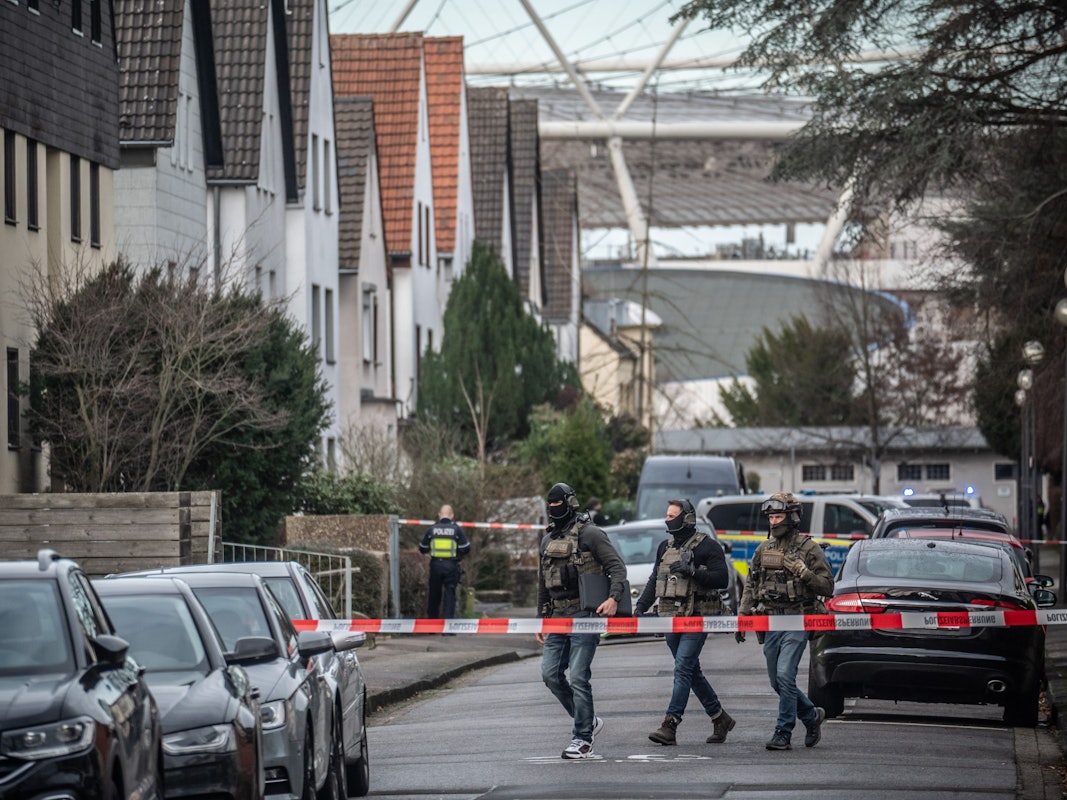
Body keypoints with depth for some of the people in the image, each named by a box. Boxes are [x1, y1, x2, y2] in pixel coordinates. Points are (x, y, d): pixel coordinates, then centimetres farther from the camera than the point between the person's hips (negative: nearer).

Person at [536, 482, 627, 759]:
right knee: (550, 673, 2)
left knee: (578, 677, -10)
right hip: (557, 617, 7)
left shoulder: (590, 534, -5)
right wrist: (541, 618, 23)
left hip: (584, 615, -7)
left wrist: (614, 597, -25)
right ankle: (587, 720, 19)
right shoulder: (548, 539, 17)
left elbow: (617, 567, -9)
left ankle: (583, 740, -4)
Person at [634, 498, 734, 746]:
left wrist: (692, 572, -21)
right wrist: (641, 606, 12)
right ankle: (720, 719, 24)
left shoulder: (707, 546, -5)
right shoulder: (665, 547, 16)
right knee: (691, 671, 12)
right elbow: (655, 580, 23)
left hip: (697, 616, -8)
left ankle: (670, 725, -19)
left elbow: (722, 579, -12)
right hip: (671, 617, 8)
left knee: (683, 669, -15)